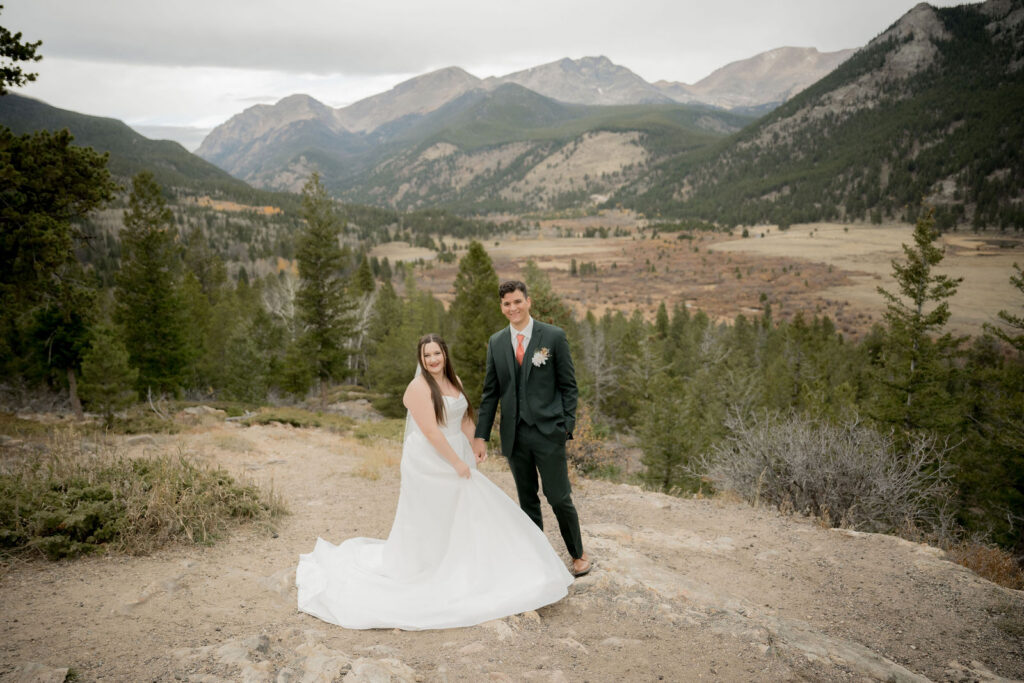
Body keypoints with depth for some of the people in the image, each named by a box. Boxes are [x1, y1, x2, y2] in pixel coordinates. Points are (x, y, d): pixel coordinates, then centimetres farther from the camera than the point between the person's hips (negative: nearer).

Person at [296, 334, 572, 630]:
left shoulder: (454, 381, 9)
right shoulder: (419, 387, -15)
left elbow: (466, 417, 12)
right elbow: (430, 431, -20)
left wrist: (469, 455, 2)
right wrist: (457, 463, -19)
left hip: (457, 459, 8)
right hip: (429, 464, -7)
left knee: (467, 515, 10)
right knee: (428, 521, 3)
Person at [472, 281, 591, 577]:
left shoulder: (554, 336, -4)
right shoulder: (496, 342, 7)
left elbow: (568, 385, -1)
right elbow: (490, 393, 9)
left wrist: (566, 426, -9)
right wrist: (481, 435, 5)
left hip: (547, 432, -3)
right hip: (514, 435, 4)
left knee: (559, 498, 2)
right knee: (527, 501, 13)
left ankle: (578, 555, 23)